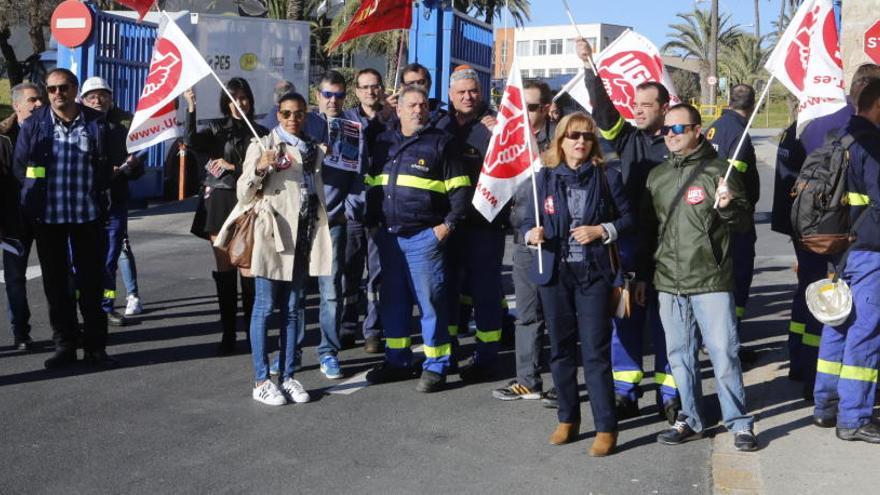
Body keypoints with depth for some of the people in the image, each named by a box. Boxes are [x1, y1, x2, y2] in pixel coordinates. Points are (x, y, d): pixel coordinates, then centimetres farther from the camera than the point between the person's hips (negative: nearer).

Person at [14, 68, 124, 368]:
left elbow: (111, 164, 6)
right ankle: (64, 346, 17)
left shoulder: (96, 123, 0)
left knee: (91, 282, 4)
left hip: (87, 215, -1)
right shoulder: (34, 124, 1)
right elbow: (20, 167, 7)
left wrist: (96, 193, 1)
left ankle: (95, 347, 13)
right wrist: (36, 197, 4)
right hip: (47, 217, 1)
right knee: (56, 283, 7)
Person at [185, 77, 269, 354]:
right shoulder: (216, 129, 10)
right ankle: (228, 333, 8)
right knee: (224, 268, 2)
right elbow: (191, 141, -9)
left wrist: (232, 167, -4)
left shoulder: (260, 133, 9)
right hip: (220, 200, 1)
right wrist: (190, 107, -17)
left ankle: (252, 331, 1)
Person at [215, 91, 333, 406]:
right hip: (271, 234, -5)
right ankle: (261, 381, 2)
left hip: (303, 237, 5)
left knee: (292, 309, 9)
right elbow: (244, 194, -3)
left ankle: (287, 376, 15)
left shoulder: (313, 150, 15)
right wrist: (259, 169, -21)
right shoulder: (263, 146, 0)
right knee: (265, 307, -3)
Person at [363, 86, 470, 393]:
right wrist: (372, 221, 11)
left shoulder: (440, 142, -1)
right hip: (388, 235, 5)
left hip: (424, 236, -5)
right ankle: (397, 361, 24)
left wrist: (448, 223, -10)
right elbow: (371, 184, 21)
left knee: (430, 300, -3)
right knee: (392, 299, 12)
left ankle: (436, 366, 7)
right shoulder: (383, 142, 14)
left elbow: (460, 188, -2)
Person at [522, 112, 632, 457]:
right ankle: (568, 420, 25)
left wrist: (601, 230, -11)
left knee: (596, 351, -4)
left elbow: (627, 218, 5)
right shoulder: (545, 178, 6)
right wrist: (531, 233, -12)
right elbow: (528, 221, 9)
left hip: (593, 273, -2)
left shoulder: (608, 177, 2)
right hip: (555, 273, 2)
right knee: (561, 349, 11)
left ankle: (606, 428, 4)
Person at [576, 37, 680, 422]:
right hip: (627, 242, 3)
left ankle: (670, 395, 14)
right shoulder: (626, 137, 9)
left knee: (665, 321, 4)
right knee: (624, 318, 8)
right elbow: (602, 108, -3)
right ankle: (625, 393, 17)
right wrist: (589, 67, -15)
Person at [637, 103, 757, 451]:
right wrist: (643, 276, 17)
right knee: (680, 355, 12)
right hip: (668, 282, 5)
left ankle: (739, 423, 7)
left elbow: (743, 221, 0)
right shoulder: (657, 176, 13)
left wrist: (728, 206, -21)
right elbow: (646, 230, 19)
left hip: (711, 281, -5)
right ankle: (691, 420, 24)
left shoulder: (718, 170, -2)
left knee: (724, 353, -4)